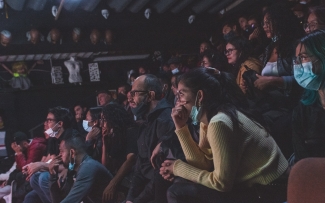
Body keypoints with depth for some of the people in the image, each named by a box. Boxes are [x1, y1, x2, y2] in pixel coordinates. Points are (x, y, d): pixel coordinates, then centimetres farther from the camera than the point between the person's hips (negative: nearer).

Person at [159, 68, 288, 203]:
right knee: (182, 181, 9)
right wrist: (181, 127, -5)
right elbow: (203, 164, -1)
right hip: (249, 182, 8)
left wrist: (178, 167, -10)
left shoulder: (218, 122, -24)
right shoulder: (208, 118, 3)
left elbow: (221, 183, -20)